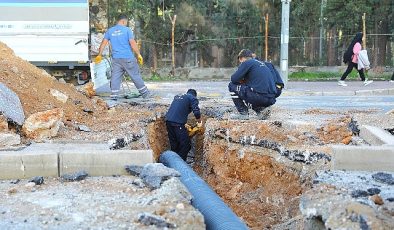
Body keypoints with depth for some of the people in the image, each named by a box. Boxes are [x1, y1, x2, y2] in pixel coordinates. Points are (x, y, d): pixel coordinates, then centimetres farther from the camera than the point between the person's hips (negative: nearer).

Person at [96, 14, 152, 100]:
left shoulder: (110, 31, 9)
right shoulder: (127, 30, -4)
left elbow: (103, 43, 9)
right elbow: (133, 43, -9)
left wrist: (99, 55, 16)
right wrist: (139, 55, -3)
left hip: (116, 59, 4)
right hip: (128, 58, -4)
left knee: (115, 77, 5)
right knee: (136, 76, 3)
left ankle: (114, 95, 0)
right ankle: (145, 93, 11)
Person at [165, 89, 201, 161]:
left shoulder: (177, 96, 27)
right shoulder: (193, 98, 7)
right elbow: (196, 112, -8)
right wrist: (199, 122, 10)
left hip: (168, 121, 7)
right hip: (178, 123, -7)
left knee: (174, 145, 16)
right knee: (185, 145, 2)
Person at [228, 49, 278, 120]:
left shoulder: (247, 63, 1)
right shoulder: (262, 63, 24)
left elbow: (234, 79, -3)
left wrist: (242, 81, 17)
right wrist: (245, 81, 30)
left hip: (259, 96, -8)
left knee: (232, 86, 8)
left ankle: (243, 113, 6)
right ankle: (261, 109, 13)